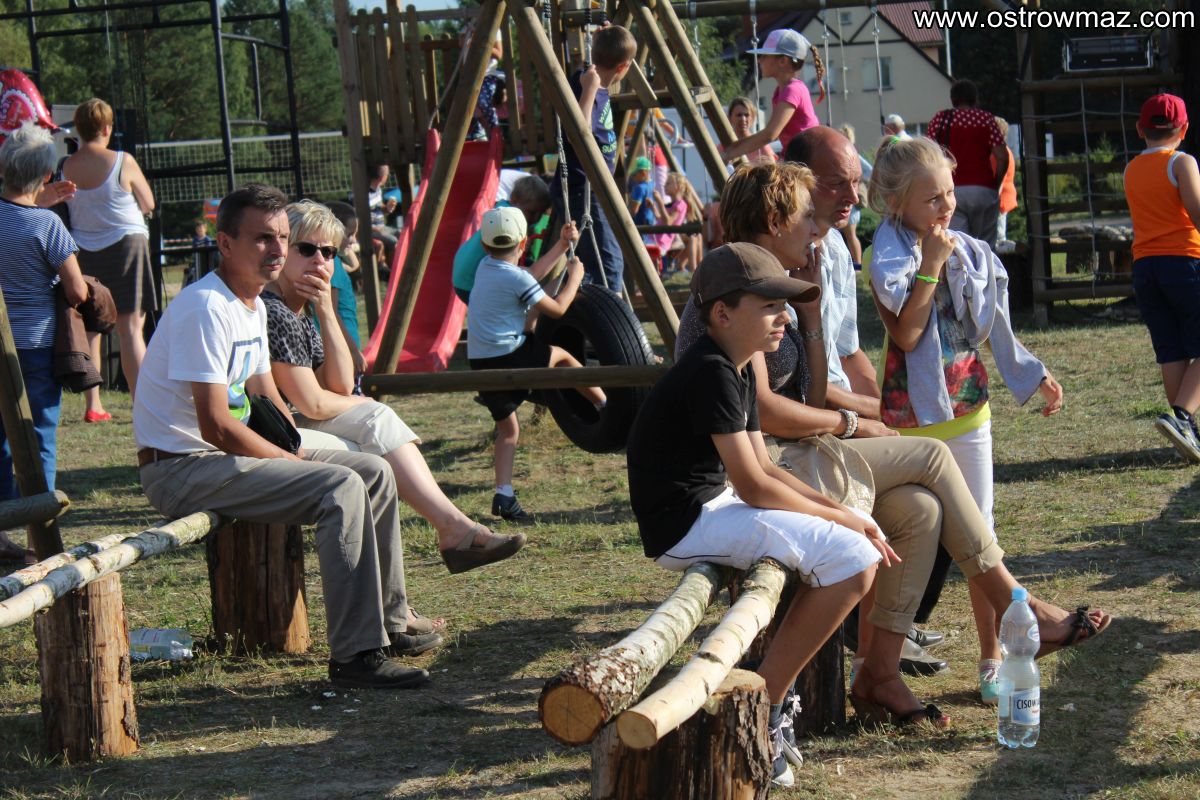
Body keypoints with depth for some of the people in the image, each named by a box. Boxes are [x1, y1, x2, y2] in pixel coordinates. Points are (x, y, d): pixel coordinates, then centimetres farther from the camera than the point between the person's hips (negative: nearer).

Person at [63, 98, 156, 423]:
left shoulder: (66, 167, -3)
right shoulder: (122, 162, -11)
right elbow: (148, 204, -1)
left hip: (85, 250, 4)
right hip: (126, 243, -3)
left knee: (89, 328, 12)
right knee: (130, 327, -3)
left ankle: (93, 405, 12)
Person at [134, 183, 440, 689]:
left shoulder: (253, 306, 12)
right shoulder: (206, 308, -20)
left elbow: (266, 398, 22)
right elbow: (216, 426, -24)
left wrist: (302, 454, 5)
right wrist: (297, 463, -15)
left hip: (228, 455, 10)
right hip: (181, 468, -10)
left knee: (374, 472, 7)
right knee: (341, 487, -25)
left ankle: (388, 621, 15)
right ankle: (356, 655, -24)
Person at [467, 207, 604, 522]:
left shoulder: (484, 268, 12)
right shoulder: (517, 278, -11)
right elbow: (557, 309, -4)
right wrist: (575, 276, 10)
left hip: (481, 363, 7)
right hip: (510, 356, -7)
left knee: (508, 428, 10)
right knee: (561, 356, 18)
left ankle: (504, 495, -5)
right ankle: (608, 407, 28)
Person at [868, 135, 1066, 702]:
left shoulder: (971, 252, 5)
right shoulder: (889, 256, -11)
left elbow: (991, 327, 16)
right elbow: (906, 333, -23)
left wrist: (1035, 376, 16)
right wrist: (930, 266, -21)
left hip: (967, 408, 5)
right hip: (910, 416, -4)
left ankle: (991, 655, 14)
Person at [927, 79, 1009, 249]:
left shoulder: (940, 119, 8)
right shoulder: (986, 119, 6)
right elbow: (1002, 156, -2)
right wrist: (996, 184, 10)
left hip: (950, 189, 0)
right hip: (983, 189, 0)